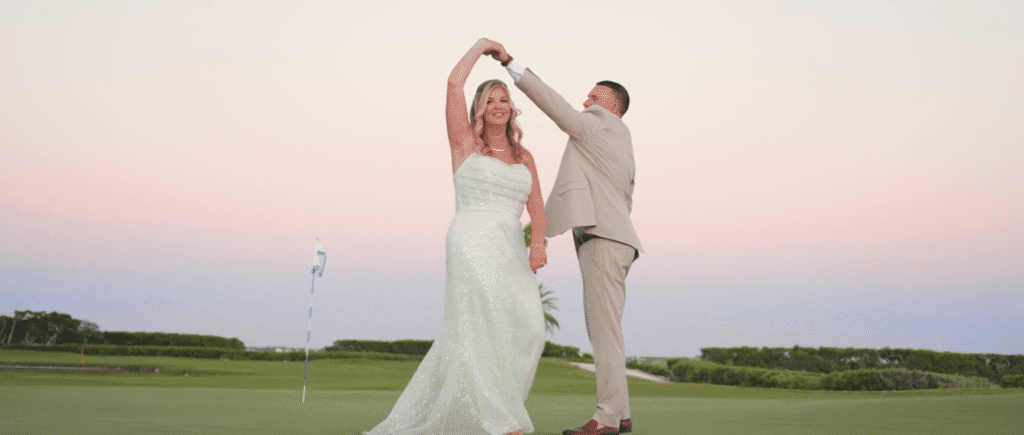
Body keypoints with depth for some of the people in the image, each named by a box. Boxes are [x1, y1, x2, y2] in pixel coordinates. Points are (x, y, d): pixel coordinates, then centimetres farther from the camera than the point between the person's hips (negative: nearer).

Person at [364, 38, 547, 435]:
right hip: (472, 242, -5)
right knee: (484, 326, -17)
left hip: (510, 250, 5)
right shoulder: (466, 144, 9)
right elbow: (453, 83, 0)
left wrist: (539, 241, -7)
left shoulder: (524, 157, 21)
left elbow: (537, 208, 12)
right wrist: (481, 46, 14)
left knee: (527, 328, -9)